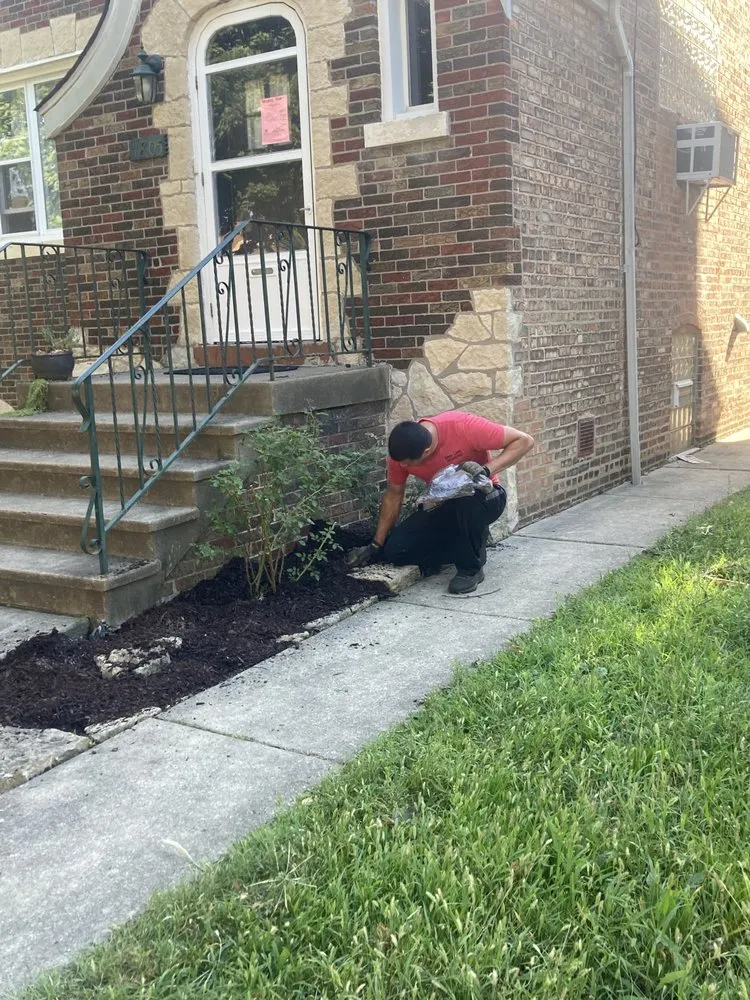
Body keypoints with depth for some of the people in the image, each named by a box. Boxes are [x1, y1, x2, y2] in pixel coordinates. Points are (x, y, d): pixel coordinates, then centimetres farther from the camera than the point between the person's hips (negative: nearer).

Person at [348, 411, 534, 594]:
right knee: (395, 549, -15)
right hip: (446, 505, 4)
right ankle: (465, 546, 7)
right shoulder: (401, 450, -16)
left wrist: (486, 470, -36)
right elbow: (394, 494, 0)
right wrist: (376, 546, 1)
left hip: (483, 497, -4)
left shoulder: (462, 426, -30)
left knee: (467, 501, -40)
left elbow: (524, 441, -25)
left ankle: (471, 568, -13)